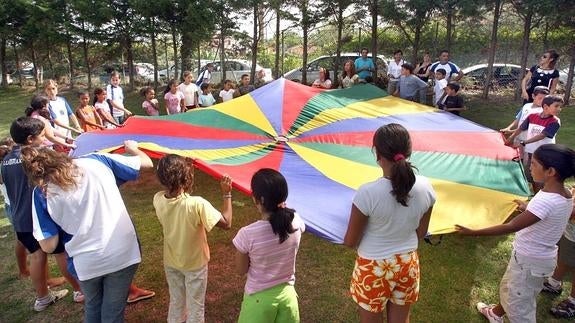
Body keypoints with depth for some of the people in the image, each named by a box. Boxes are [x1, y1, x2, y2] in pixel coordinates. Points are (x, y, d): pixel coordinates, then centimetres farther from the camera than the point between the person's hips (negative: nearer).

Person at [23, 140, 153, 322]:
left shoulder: (42, 192, -1)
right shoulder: (95, 161, -1)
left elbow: (48, 246, -3)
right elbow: (147, 162, 6)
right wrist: (133, 148, 27)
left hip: (86, 264, 1)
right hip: (123, 254, 0)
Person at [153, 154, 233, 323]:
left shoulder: (158, 199, -18)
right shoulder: (197, 204, -34)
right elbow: (226, 223, -26)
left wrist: (183, 166, -4)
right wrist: (227, 194, -19)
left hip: (171, 263, 5)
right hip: (195, 265, -4)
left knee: (175, 303, 26)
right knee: (195, 307, 17)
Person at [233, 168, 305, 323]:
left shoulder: (248, 234, -27)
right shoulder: (296, 222, -17)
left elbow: (241, 270, -10)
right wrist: (282, 207, -1)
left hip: (259, 298, -3)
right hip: (286, 294, 3)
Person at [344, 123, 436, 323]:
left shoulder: (368, 193, -29)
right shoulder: (425, 187, -15)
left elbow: (350, 242, -16)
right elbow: (421, 233, 0)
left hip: (373, 268, -4)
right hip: (408, 264, 4)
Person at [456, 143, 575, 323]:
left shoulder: (546, 200, -32)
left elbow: (511, 227, -31)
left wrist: (473, 233, -27)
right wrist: (527, 210, 30)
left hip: (529, 261, -9)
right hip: (537, 256, 9)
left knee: (520, 307, 9)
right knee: (508, 288, 31)